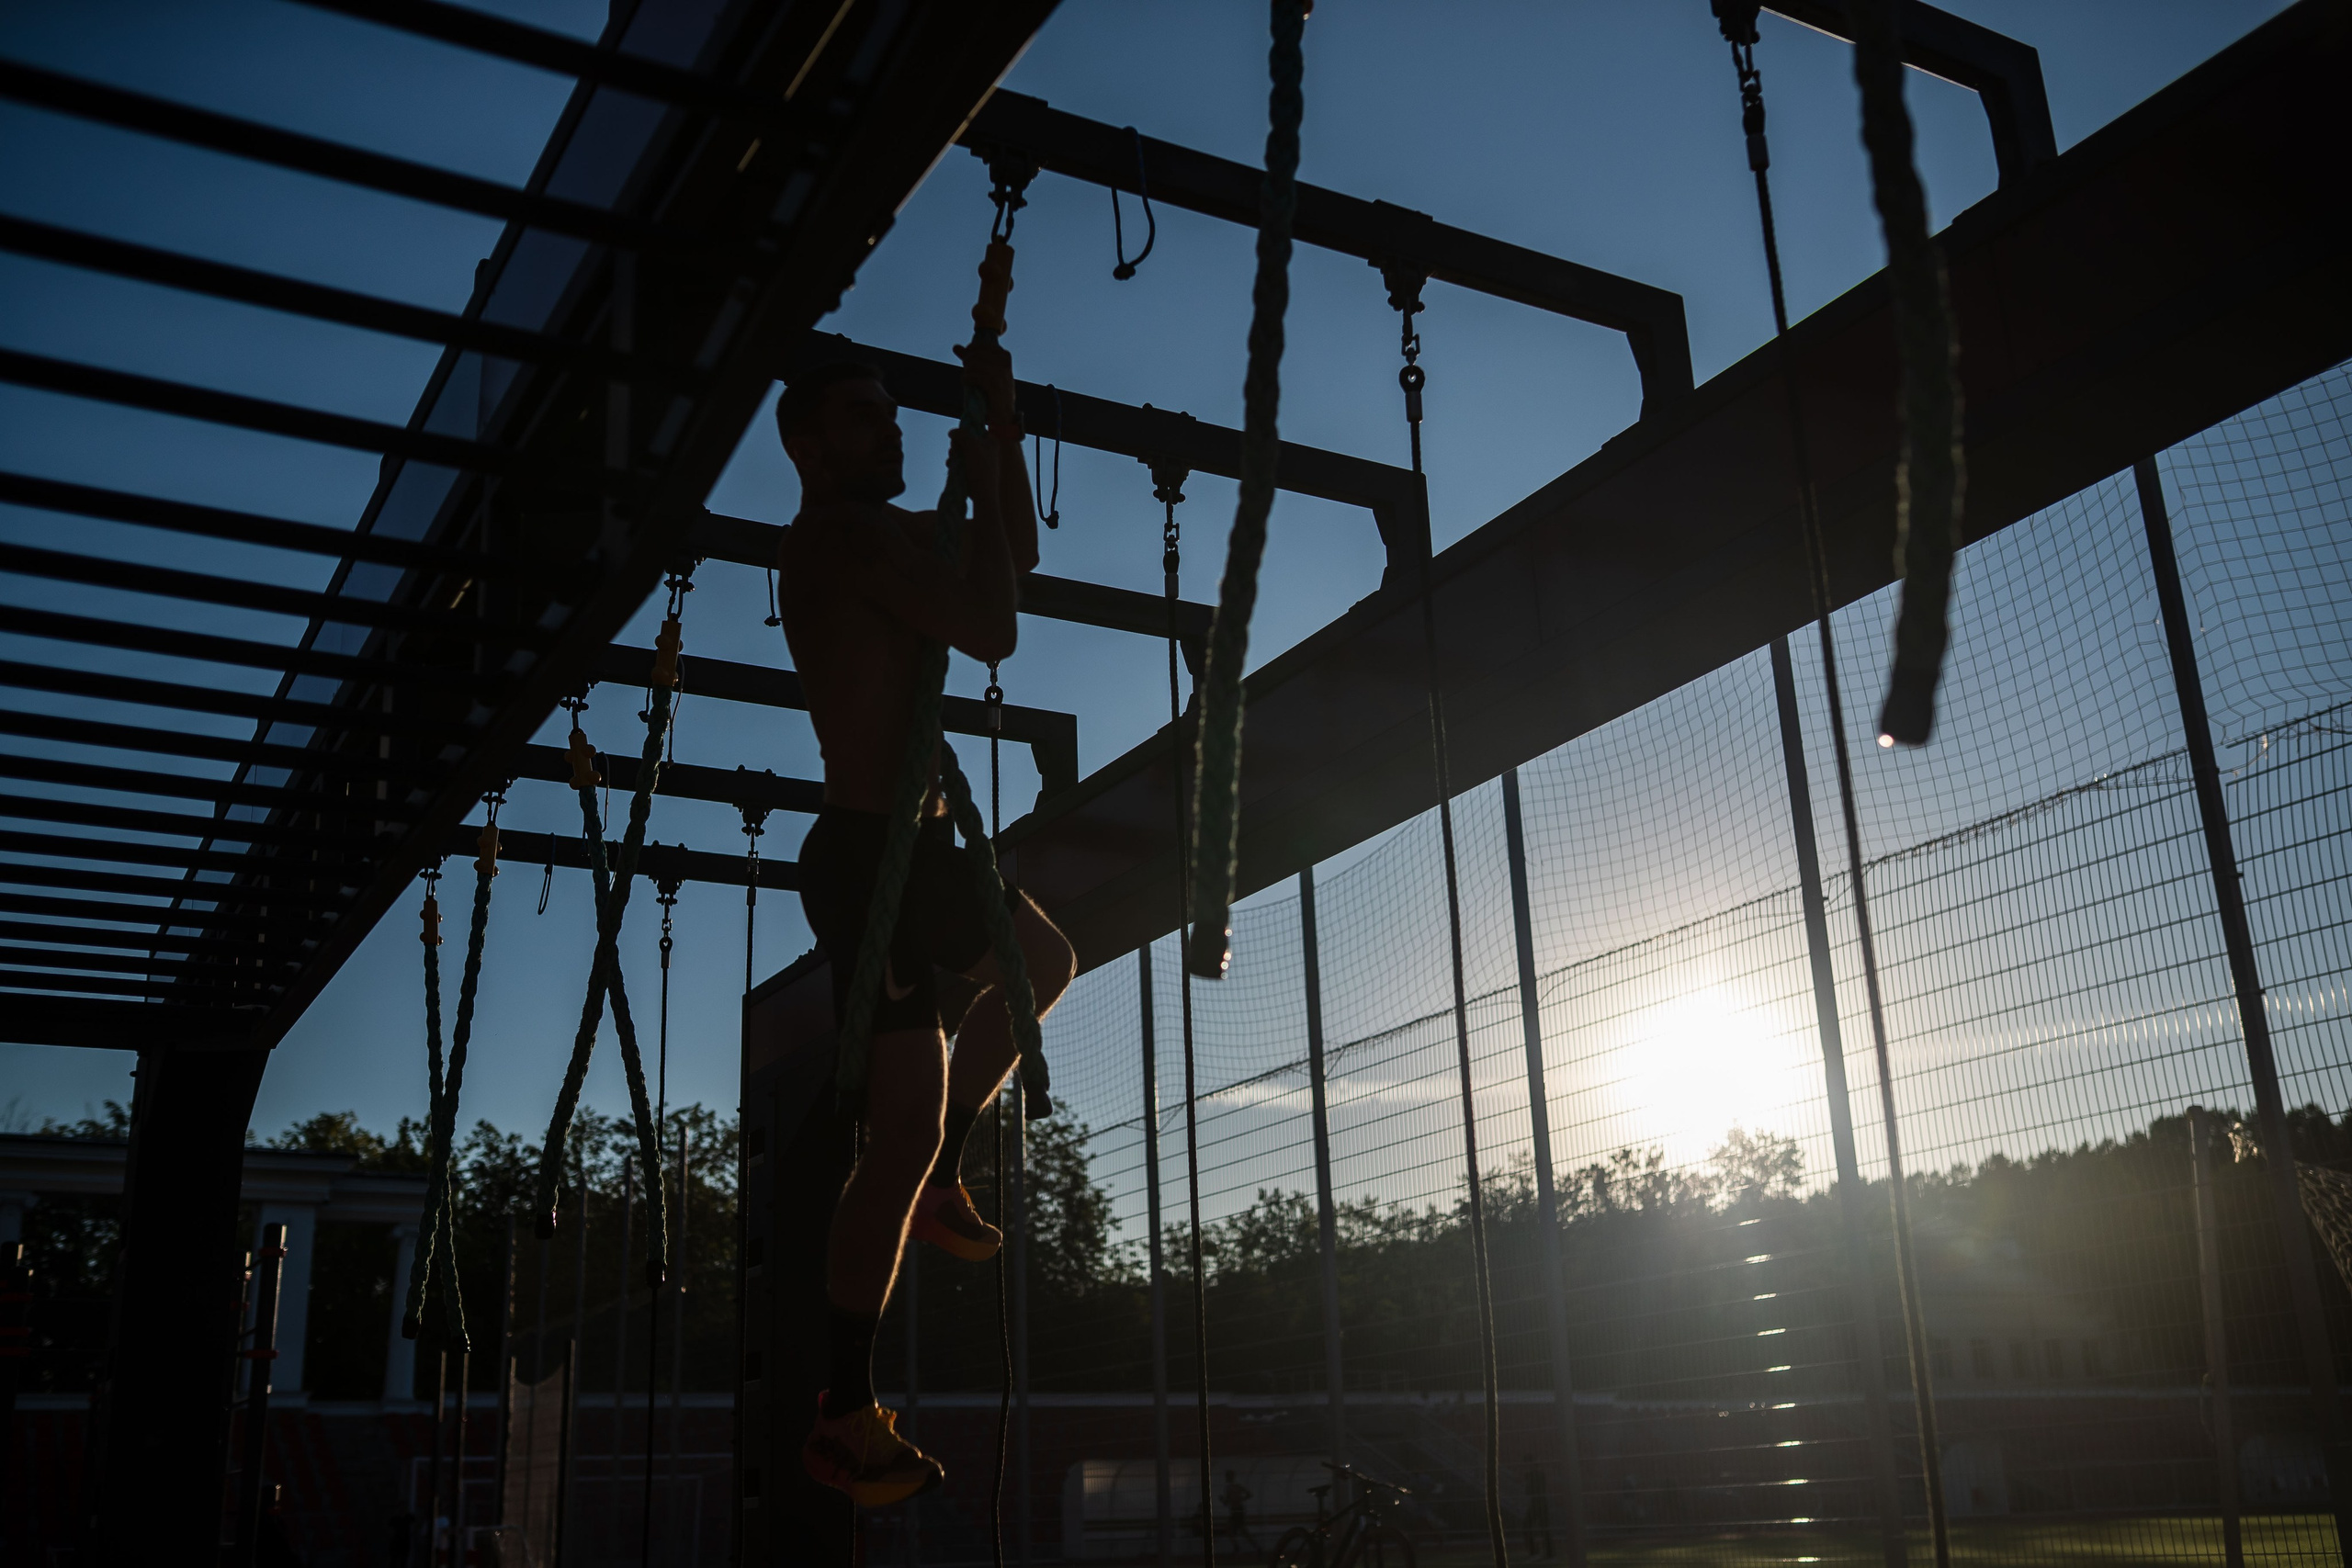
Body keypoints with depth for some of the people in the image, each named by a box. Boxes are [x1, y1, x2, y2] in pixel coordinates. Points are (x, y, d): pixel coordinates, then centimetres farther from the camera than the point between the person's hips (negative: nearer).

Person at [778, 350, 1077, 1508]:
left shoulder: (870, 537, 17)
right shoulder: (849, 533, -14)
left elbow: (1016, 554, 22)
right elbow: (993, 632, -22)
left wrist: (1003, 421, 12)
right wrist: (979, 482, -10)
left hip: (909, 846, 10)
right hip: (869, 856, -10)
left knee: (1042, 965, 30)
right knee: (900, 1139, -9)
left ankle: (937, 1184, 32)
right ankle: (846, 1417, -1)